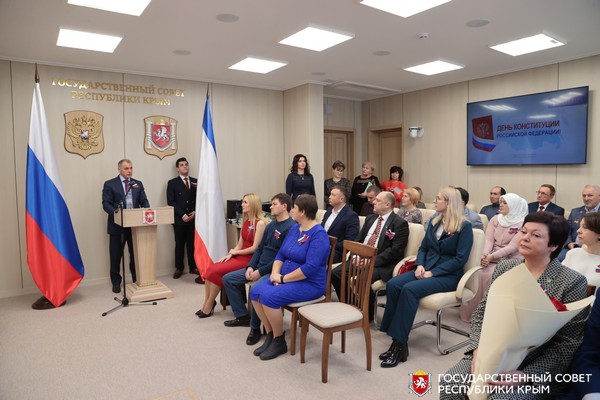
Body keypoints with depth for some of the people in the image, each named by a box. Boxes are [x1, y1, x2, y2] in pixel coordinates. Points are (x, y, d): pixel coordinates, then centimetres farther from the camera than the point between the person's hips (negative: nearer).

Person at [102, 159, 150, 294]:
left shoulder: (138, 184, 12)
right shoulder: (110, 184, 1)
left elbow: (144, 201, 7)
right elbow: (106, 203, -5)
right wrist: (116, 212, -23)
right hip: (117, 224, -3)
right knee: (116, 255, 7)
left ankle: (137, 279, 22)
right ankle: (116, 282, 20)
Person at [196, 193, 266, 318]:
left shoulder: (260, 223, -13)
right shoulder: (245, 221, 14)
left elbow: (255, 248, -17)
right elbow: (240, 244, 13)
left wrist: (235, 252, -7)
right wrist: (230, 255, -4)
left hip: (249, 260, -8)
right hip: (239, 257, 8)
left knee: (216, 271, -19)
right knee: (210, 268, -12)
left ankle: (209, 306, -2)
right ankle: (207, 304, -5)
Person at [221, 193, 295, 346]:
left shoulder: (290, 228, -16)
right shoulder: (271, 225, 13)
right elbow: (259, 248, 15)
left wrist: (260, 272, -19)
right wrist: (250, 267, -1)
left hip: (274, 270, -9)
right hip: (258, 267, 9)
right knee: (227, 279, 6)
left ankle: (255, 327, -11)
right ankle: (242, 316, 15)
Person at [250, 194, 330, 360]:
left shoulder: (319, 234, -17)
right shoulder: (294, 228, 9)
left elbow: (310, 268, -25)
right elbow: (281, 254, 11)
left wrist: (283, 278, -20)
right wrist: (275, 273, -8)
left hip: (310, 283, -8)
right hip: (286, 277, 8)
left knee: (269, 296, -26)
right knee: (256, 291, -12)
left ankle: (279, 341, -5)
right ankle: (270, 335, 3)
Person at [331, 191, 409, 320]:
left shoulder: (400, 224, -5)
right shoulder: (370, 219, 18)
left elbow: (395, 250, -15)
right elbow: (358, 240, 18)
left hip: (381, 264, -7)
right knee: (335, 273, -11)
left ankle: (367, 313, -6)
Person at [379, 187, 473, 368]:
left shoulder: (464, 227, -6)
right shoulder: (434, 222, 14)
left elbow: (460, 259, -13)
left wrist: (433, 272, -18)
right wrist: (420, 265, -5)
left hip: (448, 276, -6)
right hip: (426, 269, 6)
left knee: (409, 289, -32)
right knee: (393, 284, -21)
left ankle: (400, 345, -25)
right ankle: (396, 340, -21)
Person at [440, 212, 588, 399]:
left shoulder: (572, 283, -8)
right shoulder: (504, 268, 5)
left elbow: (568, 345, -11)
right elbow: (482, 314, 7)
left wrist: (526, 376, -21)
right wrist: (478, 349, -11)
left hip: (537, 369, -4)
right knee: (450, 384, -15)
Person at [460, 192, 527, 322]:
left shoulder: (523, 224, -4)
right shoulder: (495, 219, 11)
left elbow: (513, 246, -14)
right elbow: (489, 240, 1)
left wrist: (492, 256, -25)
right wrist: (485, 255, -20)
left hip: (510, 260, -4)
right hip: (492, 258, 4)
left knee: (492, 276, -29)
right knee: (480, 275, -23)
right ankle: (473, 310, -12)